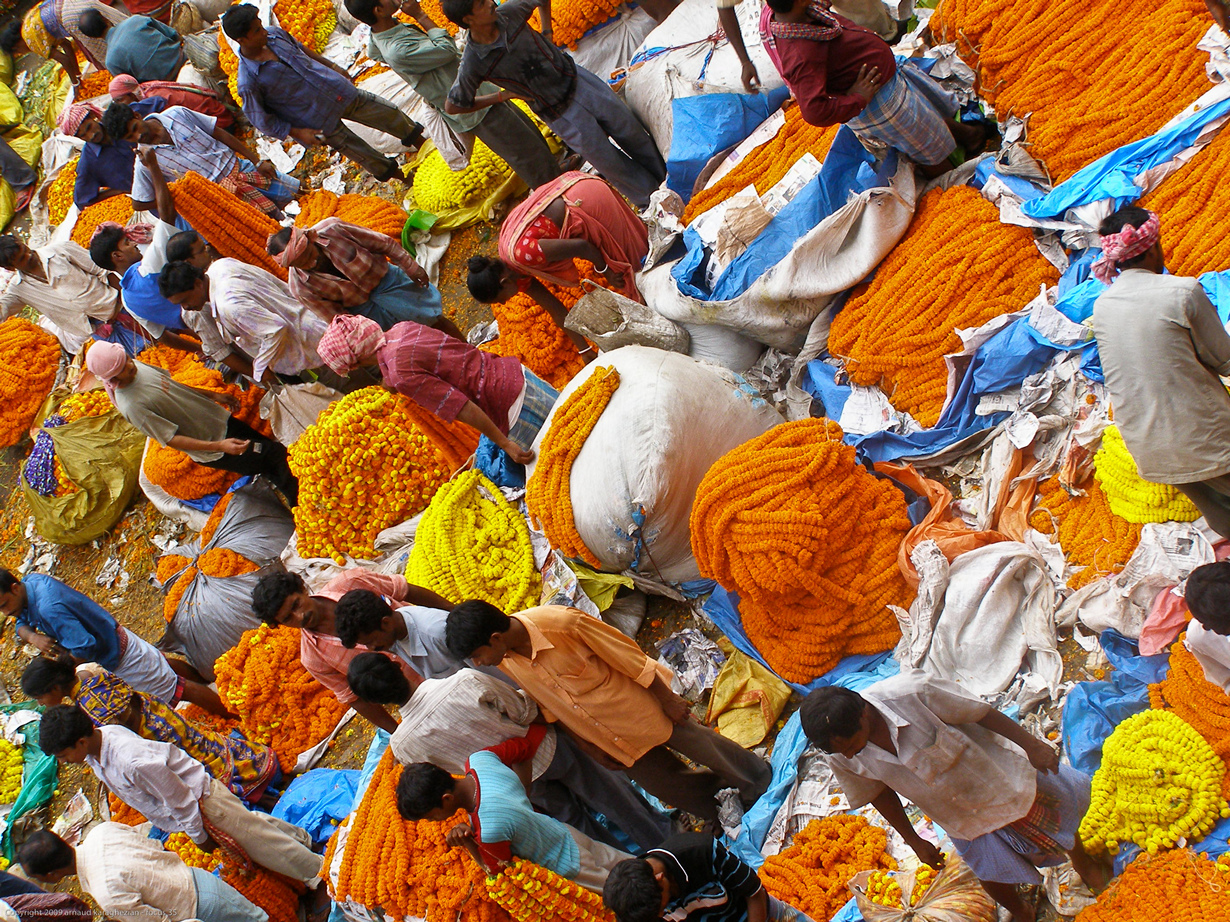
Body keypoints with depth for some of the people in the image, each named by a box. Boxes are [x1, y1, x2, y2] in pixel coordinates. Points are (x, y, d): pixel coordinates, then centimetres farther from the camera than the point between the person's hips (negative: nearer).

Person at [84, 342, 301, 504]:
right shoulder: (131, 405, -30)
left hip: (219, 417, 8)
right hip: (209, 448, -8)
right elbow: (171, 439, -26)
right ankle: (298, 508, 11)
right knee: (276, 455, -8)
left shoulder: (135, 366, -7)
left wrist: (213, 395, 11)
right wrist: (219, 446, -33)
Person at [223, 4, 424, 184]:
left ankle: (421, 143, 44)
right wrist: (297, 132, -20)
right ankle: (402, 178, 38)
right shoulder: (249, 83, -29)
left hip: (336, 89, 5)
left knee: (389, 113, 17)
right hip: (322, 121, -5)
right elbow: (261, 120, -18)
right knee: (363, 154, 11)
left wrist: (334, 67, 16)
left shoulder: (275, 35, -11)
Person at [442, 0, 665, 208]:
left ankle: (667, 177, 40)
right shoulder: (473, 64, -25)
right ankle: (651, 200, 33)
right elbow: (452, 106, -13)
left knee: (633, 133, 14)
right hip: (561, 115, -3)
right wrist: (504, 95, -10)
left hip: (577, 79, 3)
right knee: (610, 163, 7)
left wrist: (547, 36, -4)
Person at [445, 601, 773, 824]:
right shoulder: (505, 663, -17)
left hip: (641, 708, -5)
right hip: (605, 735, 5)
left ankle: (763, 784, 39)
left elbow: (628, 655, -23)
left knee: (705, 748, 12)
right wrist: (589, 747, 7)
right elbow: (553, 706, 1)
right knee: (661, 782, 12)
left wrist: (669, 699, -13)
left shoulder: (564, 624, -36)